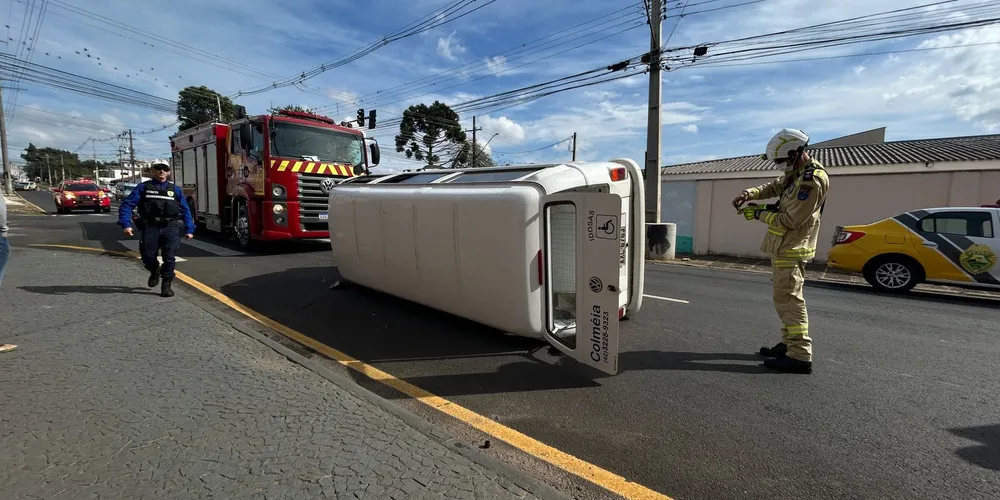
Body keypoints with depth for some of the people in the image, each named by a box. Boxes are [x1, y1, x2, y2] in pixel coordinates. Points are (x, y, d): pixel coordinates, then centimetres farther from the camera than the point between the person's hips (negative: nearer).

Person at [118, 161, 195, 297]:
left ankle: (166, 285, 4)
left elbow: (185, 210, 13)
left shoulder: (175, 189, 14)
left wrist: (189, 229, 6)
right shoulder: (143, 187, 10)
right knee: (147, 256, 3)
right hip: (150, 227, 0)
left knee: (169, 257, -6)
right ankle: (155, 271, 35)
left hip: (170, 227, 0)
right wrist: (126, 224, -9)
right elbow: (127, 204, 4)